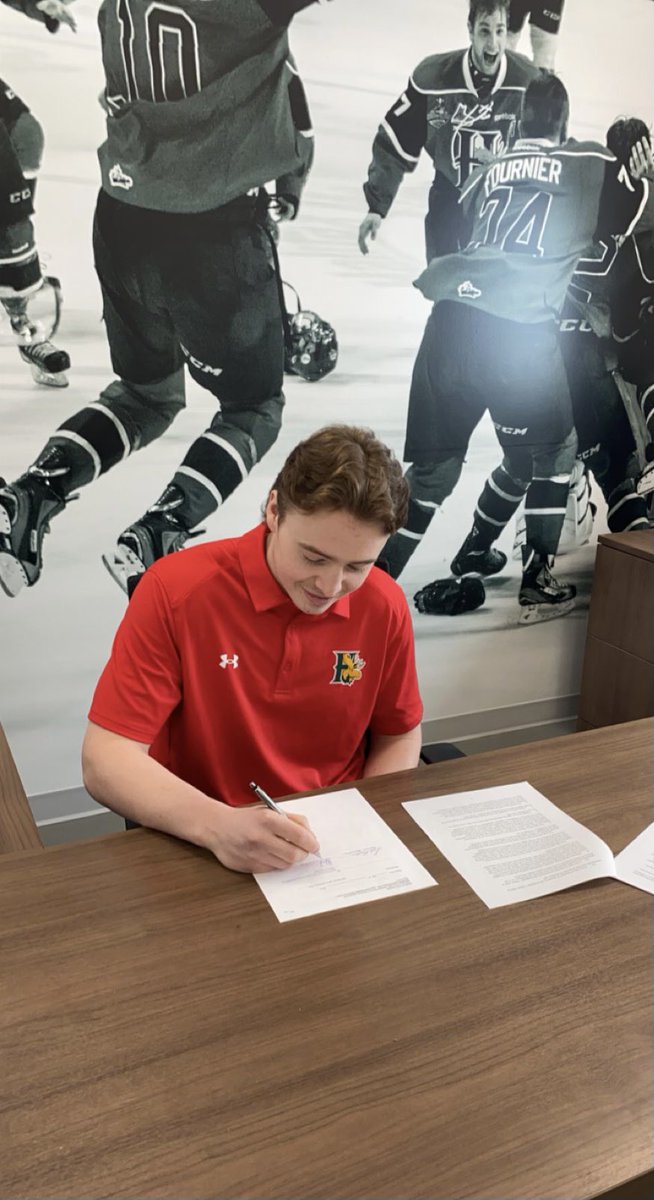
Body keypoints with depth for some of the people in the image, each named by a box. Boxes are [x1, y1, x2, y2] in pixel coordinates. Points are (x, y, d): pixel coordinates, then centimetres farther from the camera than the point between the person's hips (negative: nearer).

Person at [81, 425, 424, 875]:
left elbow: (399, 737, 7)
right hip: (205, 852, -2)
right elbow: (106, 760, -17)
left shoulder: (386, 606, -7)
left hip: (334, 846, 2)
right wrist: (217, 824, -32)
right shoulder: (176, 589, -16)